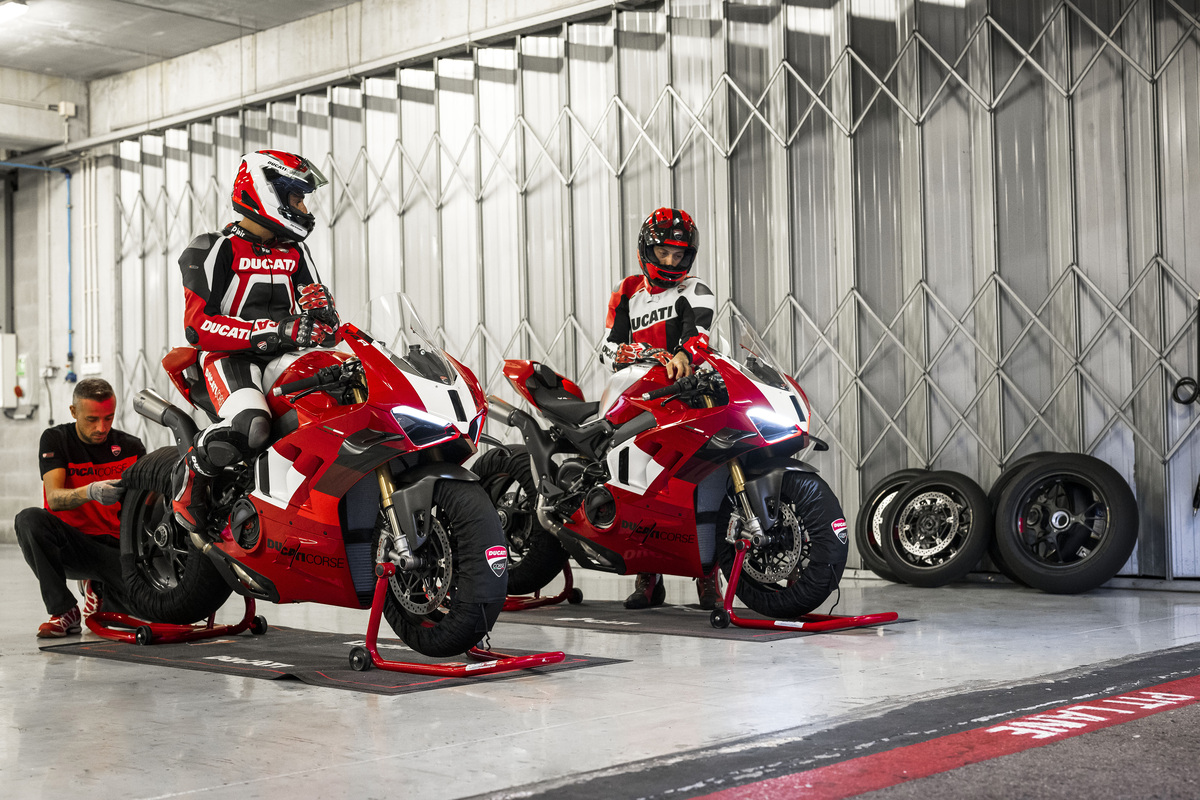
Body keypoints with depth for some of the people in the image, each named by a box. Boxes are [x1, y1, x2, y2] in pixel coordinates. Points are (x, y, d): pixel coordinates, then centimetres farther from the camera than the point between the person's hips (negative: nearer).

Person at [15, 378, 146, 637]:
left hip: (114, 548, 1)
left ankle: (99, 587, 11)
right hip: (68, 544, -1)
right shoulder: (55, 439, -3)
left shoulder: (130, 446, 2)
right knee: (29, 519, -33)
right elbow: (54, 498, -17)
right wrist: (90, 492, -38)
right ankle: (64, 610, -18)